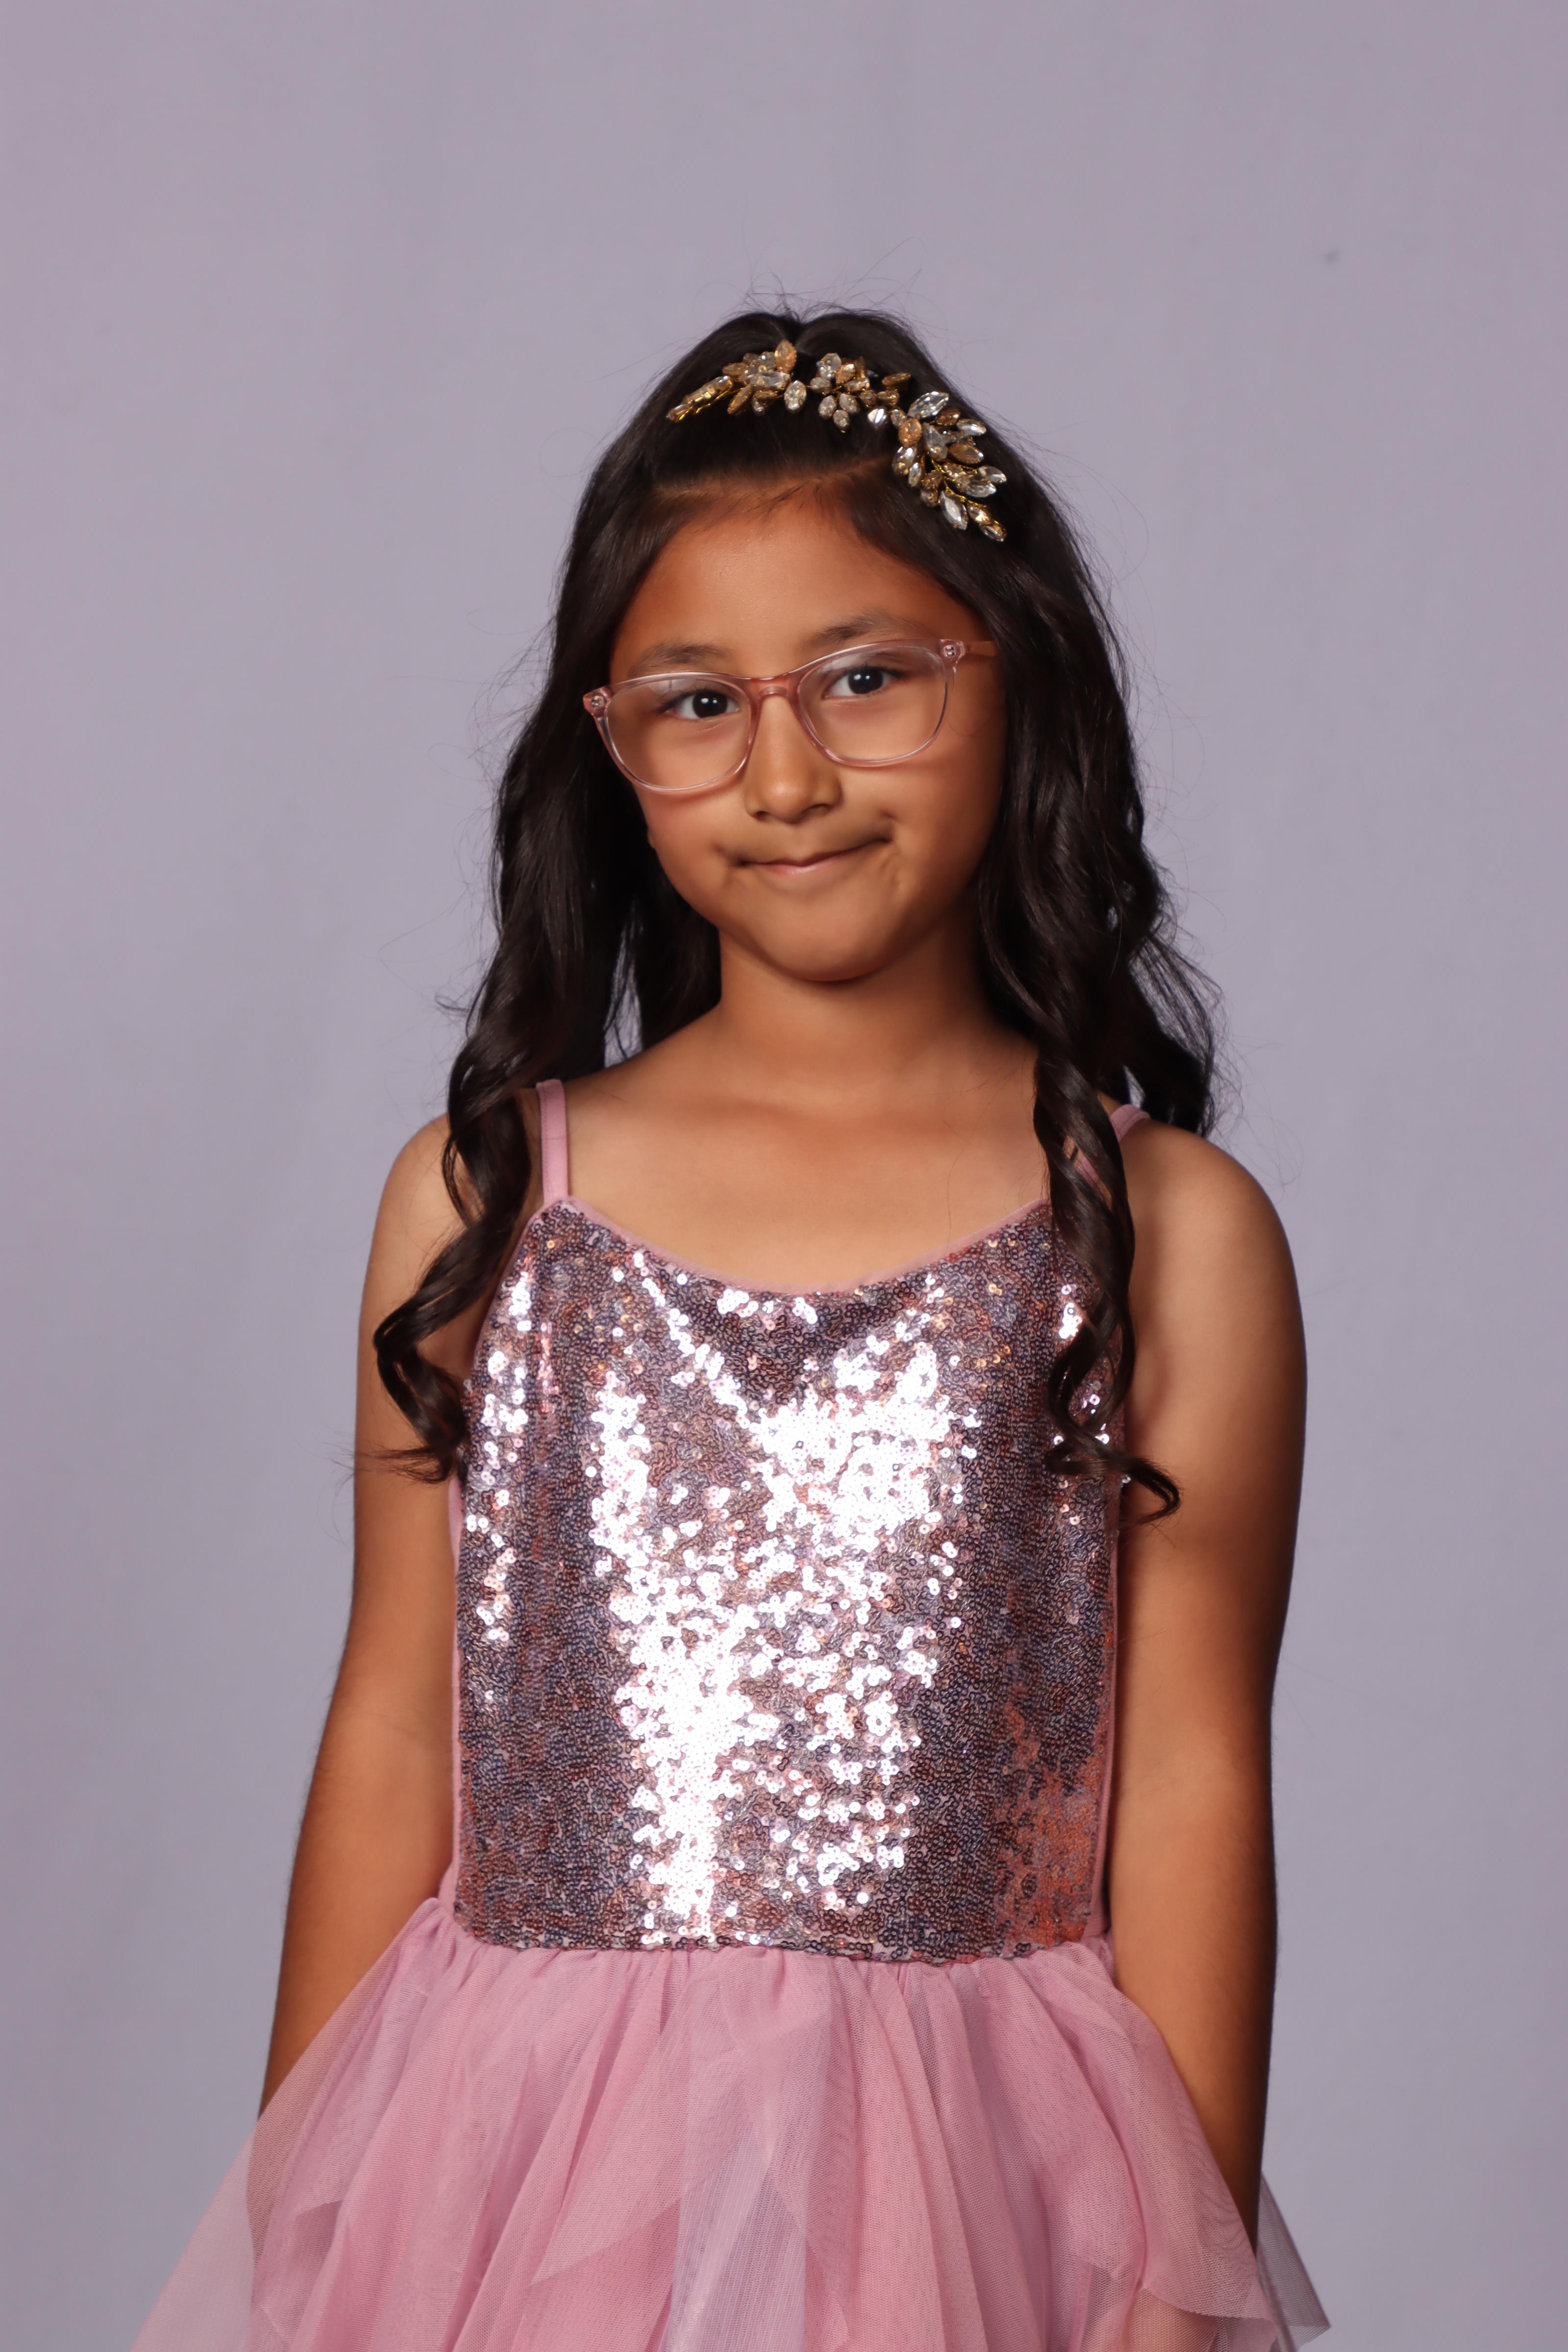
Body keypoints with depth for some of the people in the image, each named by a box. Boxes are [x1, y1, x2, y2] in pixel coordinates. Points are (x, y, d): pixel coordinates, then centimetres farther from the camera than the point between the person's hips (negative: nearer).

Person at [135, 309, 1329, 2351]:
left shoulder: (1167, 1236, -2)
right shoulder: (482, 1199, 3)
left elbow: (1188, 1787, -2)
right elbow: (395, 1741, 6)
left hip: (970, 2184, -1)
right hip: (509, 2177, 2)